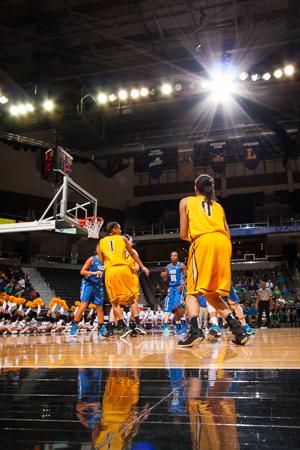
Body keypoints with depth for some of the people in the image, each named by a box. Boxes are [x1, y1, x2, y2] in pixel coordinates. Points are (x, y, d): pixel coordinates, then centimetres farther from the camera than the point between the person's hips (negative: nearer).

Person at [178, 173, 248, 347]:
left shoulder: (186, 202, 19)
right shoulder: (218, 205, 29)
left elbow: (183, 235, 13)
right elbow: (227, 234, 20)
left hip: (204, 242, -4)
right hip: (224, 243, 4)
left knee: (193, 292, 3)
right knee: (213, 294, 16)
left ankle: (195, 329, -18)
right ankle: (239, 330, 6)